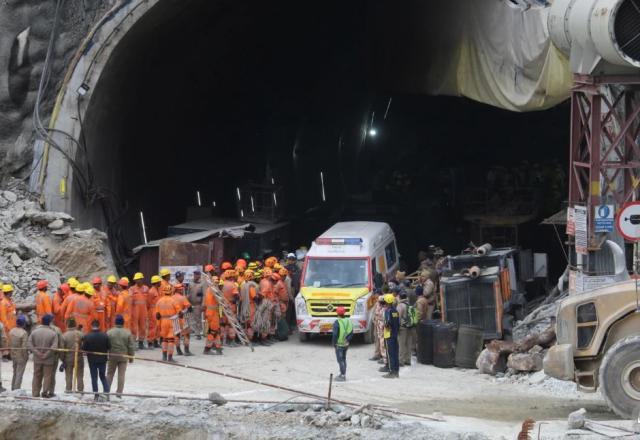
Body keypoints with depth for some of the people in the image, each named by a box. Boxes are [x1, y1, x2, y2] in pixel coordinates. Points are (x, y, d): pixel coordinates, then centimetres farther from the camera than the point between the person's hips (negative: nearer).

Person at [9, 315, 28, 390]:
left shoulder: (11, 331, 0)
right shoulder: (24, 333, -21)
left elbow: (9, 344, 5)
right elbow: (24, 347, -22)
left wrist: (12, 351, 15)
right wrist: (26, 356, -10)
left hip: (13, 355, 7)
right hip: (21, 356, -7)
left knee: (15, 373, 19)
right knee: (19, 374, -1)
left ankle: (13, 389, 26)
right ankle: (17, 390, -1)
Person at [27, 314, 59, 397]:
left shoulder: (35, 331, -2)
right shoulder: (53, 333, -10)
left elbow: (29, 344, -7)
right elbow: (54, 347, -18)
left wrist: (37, 353, -9)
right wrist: (46, 355, -11)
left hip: (37, 359, 3)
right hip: (48, 359, -3)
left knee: (37, 375, 12)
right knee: (47, 375, 7)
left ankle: (35, 393, 13)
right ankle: (45, 392, 2)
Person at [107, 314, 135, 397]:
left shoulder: (109, 332, -6)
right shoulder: (128, 333, -5)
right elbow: (131, 346, -2)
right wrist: (131, 357, 9)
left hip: (112, 356, 0)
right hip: (123, 357, 0)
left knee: (110, 374, 12)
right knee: (121, 375, 4)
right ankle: (119, 392, 2)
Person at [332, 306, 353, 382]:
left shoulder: (337, 322, -17)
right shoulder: (348, 321, 2)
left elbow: (335, 334, -18)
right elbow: (351, 333, 5)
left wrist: (334, 343, -6)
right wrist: (348, 340, 7)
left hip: (339, 344, -7)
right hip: (346, 344, 7)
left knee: (340, 360, -2)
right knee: (343, 359, 19)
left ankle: (343, 376, -3)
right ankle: (343, 374, 27)